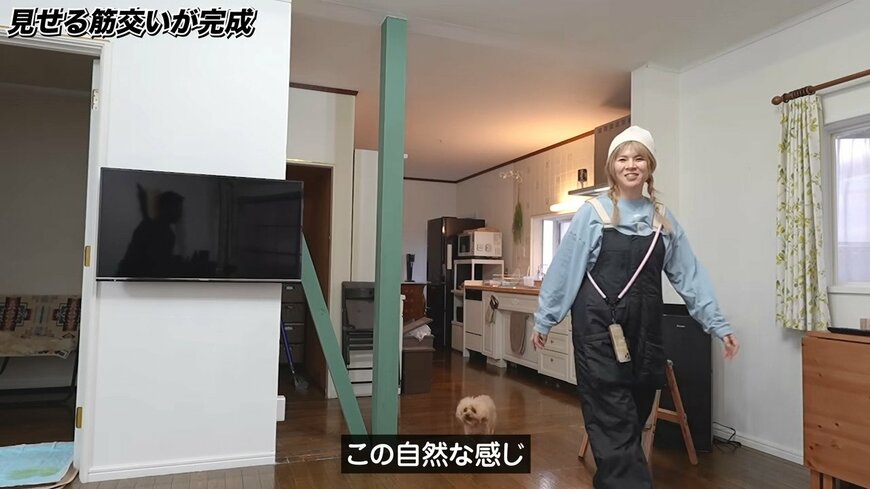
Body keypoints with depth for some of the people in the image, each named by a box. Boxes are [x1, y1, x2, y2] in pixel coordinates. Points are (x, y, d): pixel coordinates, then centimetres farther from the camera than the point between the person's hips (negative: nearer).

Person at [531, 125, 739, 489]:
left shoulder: (664, 219, 8)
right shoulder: (593, 213, -3)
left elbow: (689, 276, 7)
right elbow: (564, 269, -3)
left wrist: (718, 325, 2)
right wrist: (544, 319, -1)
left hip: (644, 327, 4)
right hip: (599, 326, -4)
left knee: (635, 416, 13)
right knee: (614, 421, -5)